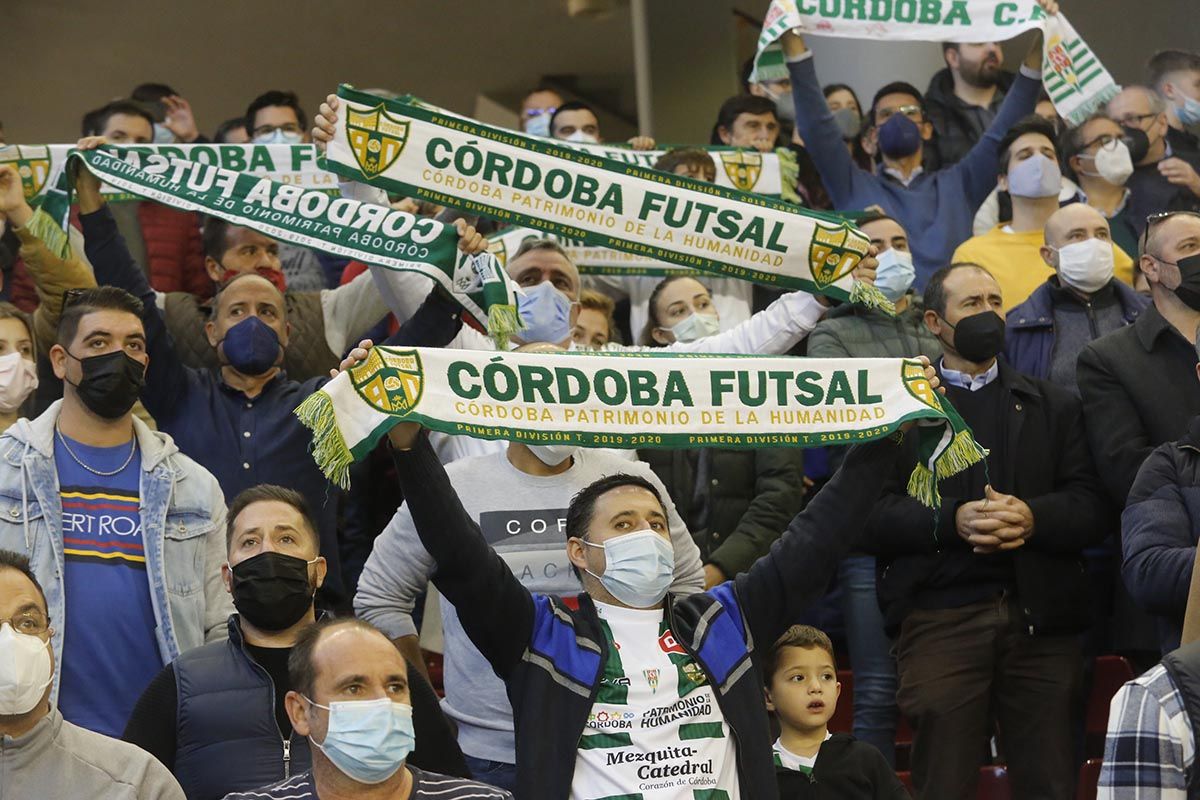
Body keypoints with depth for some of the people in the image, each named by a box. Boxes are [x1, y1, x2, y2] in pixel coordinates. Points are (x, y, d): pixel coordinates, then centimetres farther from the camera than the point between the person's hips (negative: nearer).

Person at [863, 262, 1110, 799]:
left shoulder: (1052, 406, 19)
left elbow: (1092, 509, 7)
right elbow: (872, 512, -2)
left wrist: (1033, 517, -12)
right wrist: (950, 520, -17)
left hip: (1040, 619, 2)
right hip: (939, 617, -2)